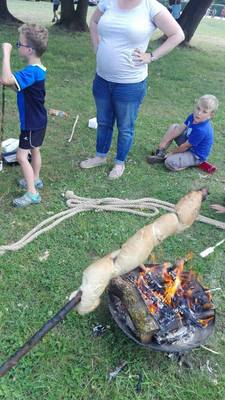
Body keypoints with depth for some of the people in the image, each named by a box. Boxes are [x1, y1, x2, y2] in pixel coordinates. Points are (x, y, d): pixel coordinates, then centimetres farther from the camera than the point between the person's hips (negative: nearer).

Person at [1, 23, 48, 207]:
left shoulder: (32, 71, -28)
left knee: (22, 156, -3)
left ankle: (32, 193, 3)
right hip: (37, 120, 10)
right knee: (34, 150, 22)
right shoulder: (37, 69, 3)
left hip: (32, 123, -10)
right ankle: (35, 179, 41)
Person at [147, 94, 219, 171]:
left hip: (196, 156, -9)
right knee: (174, 127, 5)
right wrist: (164, 142, -8)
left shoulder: (201, 130, -33)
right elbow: (180, 129, -5)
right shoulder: (193, 117, -11)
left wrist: (172, 153, -10)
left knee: (170, 163, -30)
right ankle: (160, 152, 3)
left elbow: (185, 146, -23)